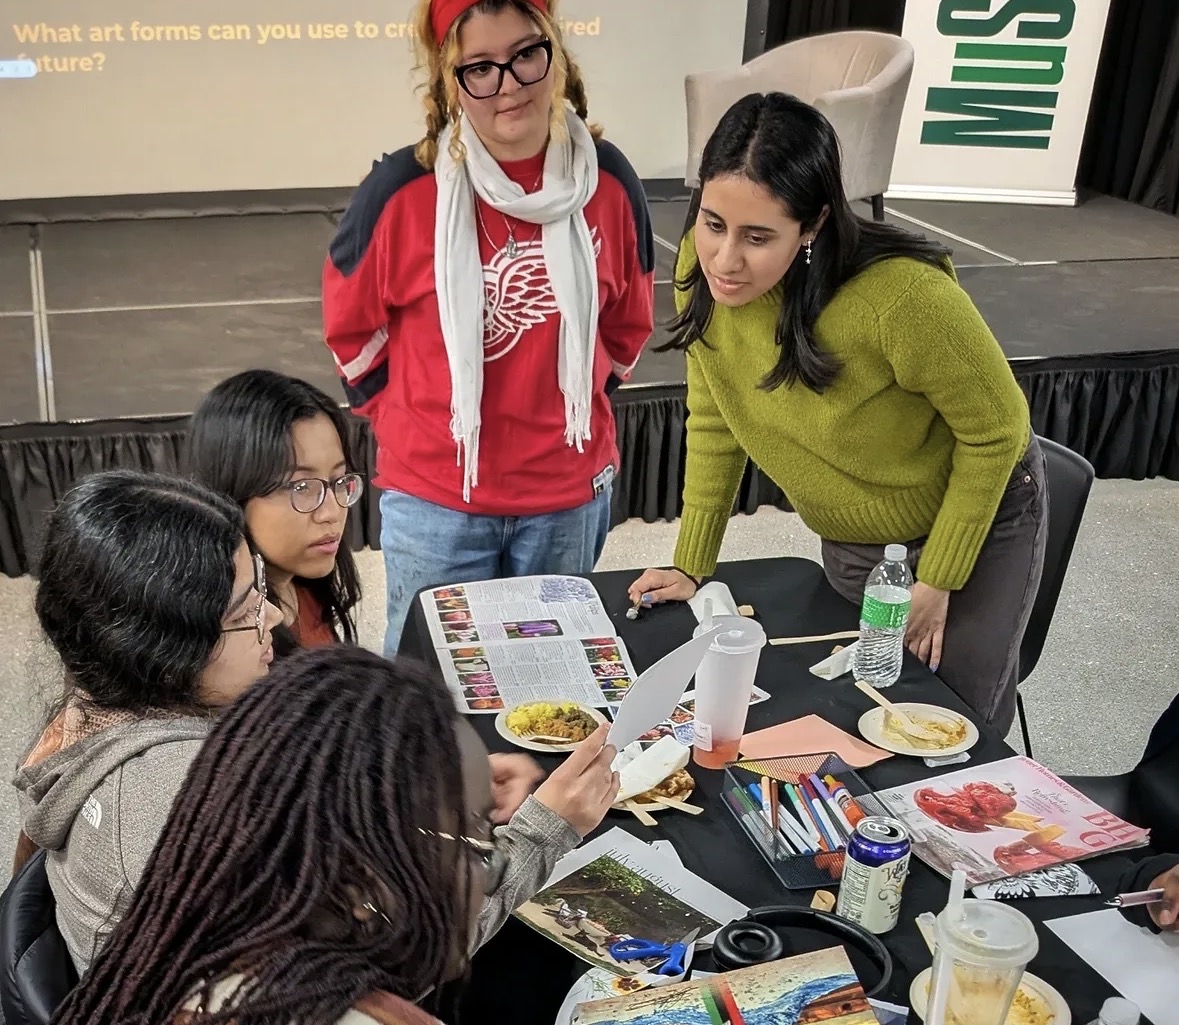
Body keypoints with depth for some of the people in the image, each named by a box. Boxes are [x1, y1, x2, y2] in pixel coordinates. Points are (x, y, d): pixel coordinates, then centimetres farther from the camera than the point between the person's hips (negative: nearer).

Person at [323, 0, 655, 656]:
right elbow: (351, 327, 1)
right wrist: (412, 426, 5)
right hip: (435, 500, -2)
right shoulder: (405, 188, -15)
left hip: (571, 495, 3)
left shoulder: (609, 180, -7)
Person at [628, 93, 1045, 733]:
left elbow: (998, 428, -20)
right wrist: (691, 565, -3)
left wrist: (937, 582, -15)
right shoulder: (703, 267, -21)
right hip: (850, 545, 5)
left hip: (978, 522, -4)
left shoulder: (900, 295, -36)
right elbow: (714, 422, -6)